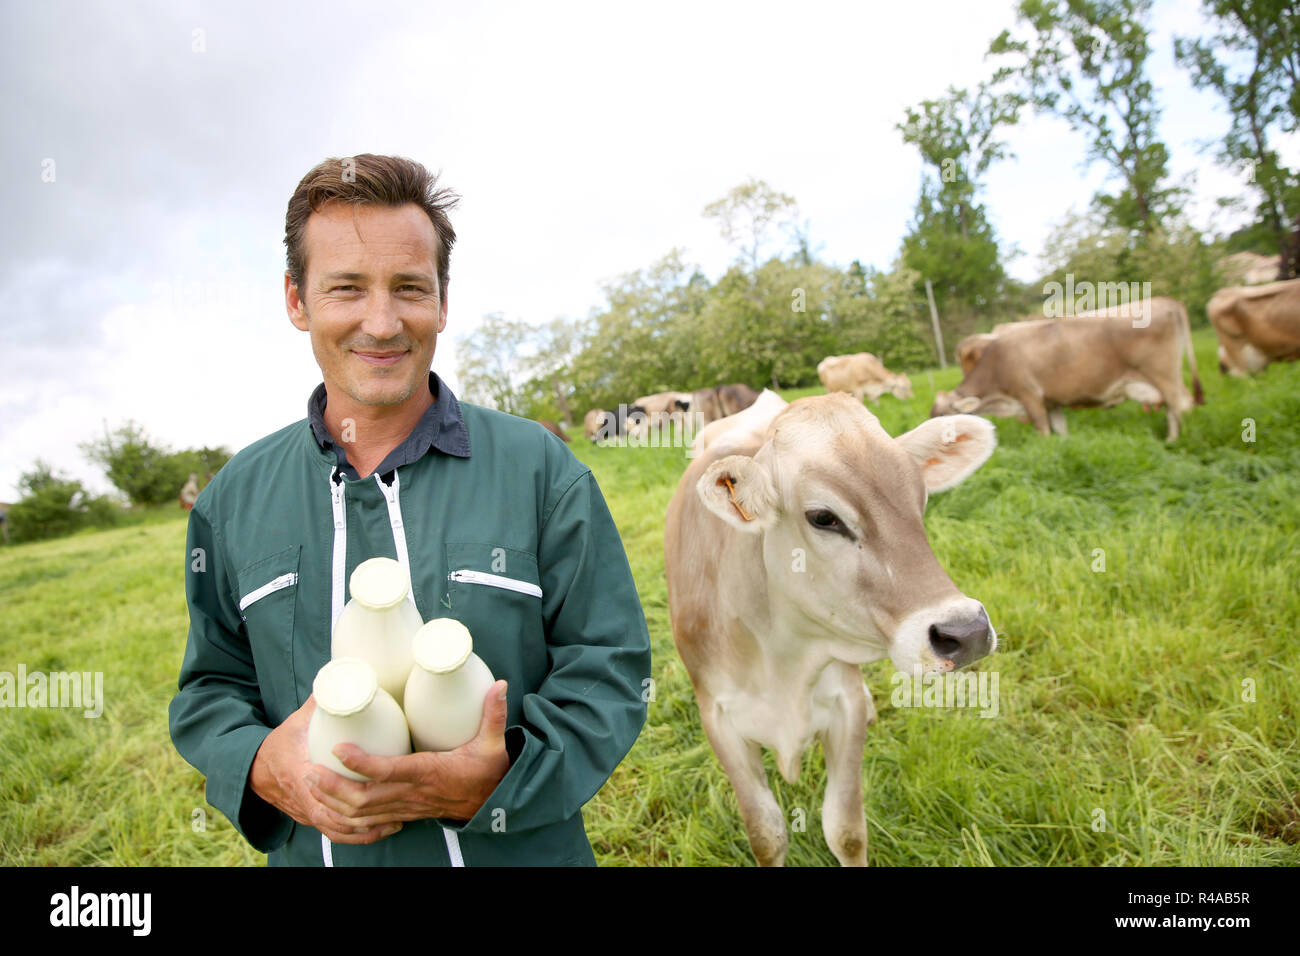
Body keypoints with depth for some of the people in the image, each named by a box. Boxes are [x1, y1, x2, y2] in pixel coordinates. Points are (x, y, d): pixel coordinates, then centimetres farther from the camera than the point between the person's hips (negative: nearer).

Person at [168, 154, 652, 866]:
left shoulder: (540, 469, -12)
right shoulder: (235, 498, -2)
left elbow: (609, 672, -11)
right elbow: (210, 689, 5)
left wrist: (497, 780, -26)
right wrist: (263, 767, -16)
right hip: (313, 849, 3)